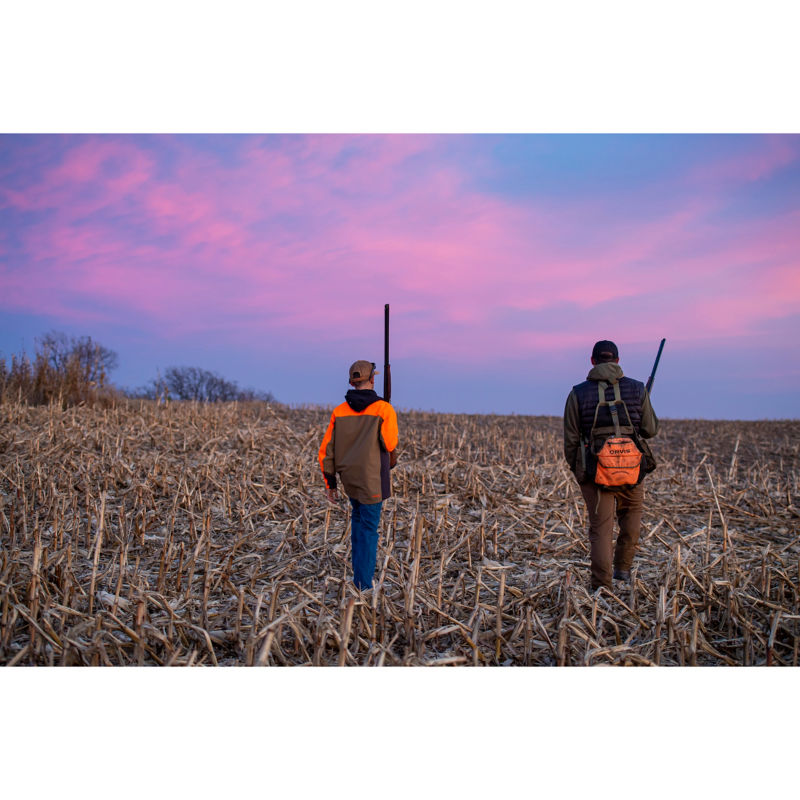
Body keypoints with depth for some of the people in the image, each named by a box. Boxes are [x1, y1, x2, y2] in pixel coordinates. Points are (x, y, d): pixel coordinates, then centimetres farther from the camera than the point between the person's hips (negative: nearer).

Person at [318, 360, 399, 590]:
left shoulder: (339, 411, 2)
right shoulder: (384, 409, -10)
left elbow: (325, 451, 3)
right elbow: (390, 447, -6)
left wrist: (330, 483, 11)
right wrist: (391, 462, 18)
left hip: (349, 478, 5)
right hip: (372, 482, -5)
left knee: (359, 516, 27)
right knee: (368, 529, 4)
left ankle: (359, 568, 31)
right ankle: (363, 584, 7)